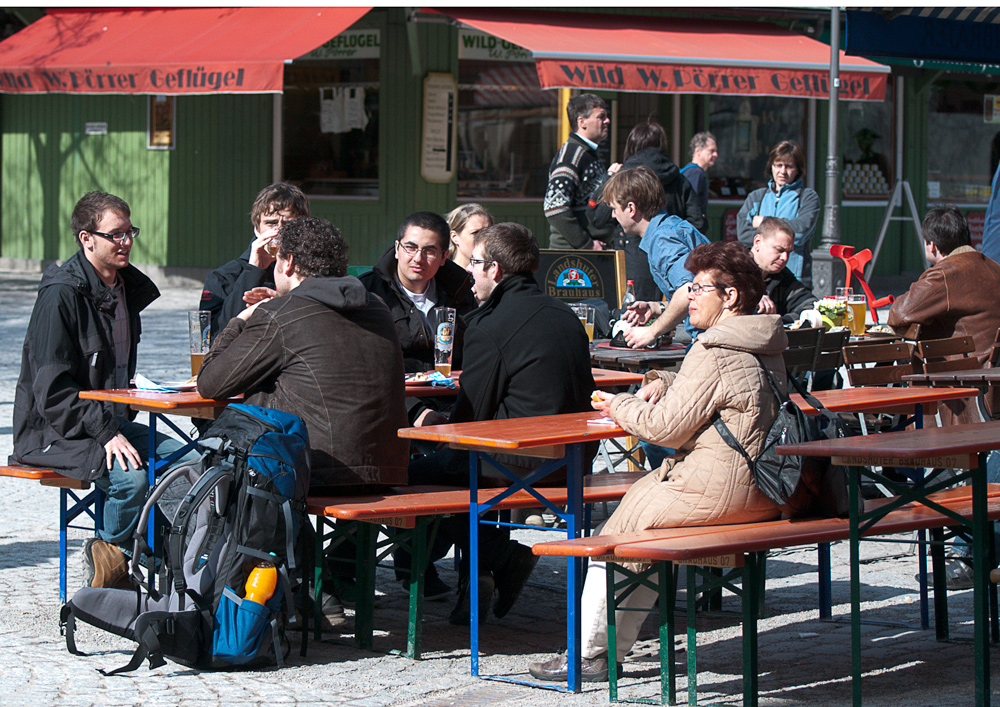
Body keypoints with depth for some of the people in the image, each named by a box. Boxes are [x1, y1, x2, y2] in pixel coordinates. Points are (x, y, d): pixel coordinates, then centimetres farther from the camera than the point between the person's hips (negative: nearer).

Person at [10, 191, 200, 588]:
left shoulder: (128, 287, 12)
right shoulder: (61, 295, -15)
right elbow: (52, 390, -20)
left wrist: (121, 423, 9)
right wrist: (105, 432, -26)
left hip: (112, 422, 8)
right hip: (54, 432, -8)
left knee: (192, 461, -11)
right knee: (130, 476, -33)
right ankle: (115, 558, -7)